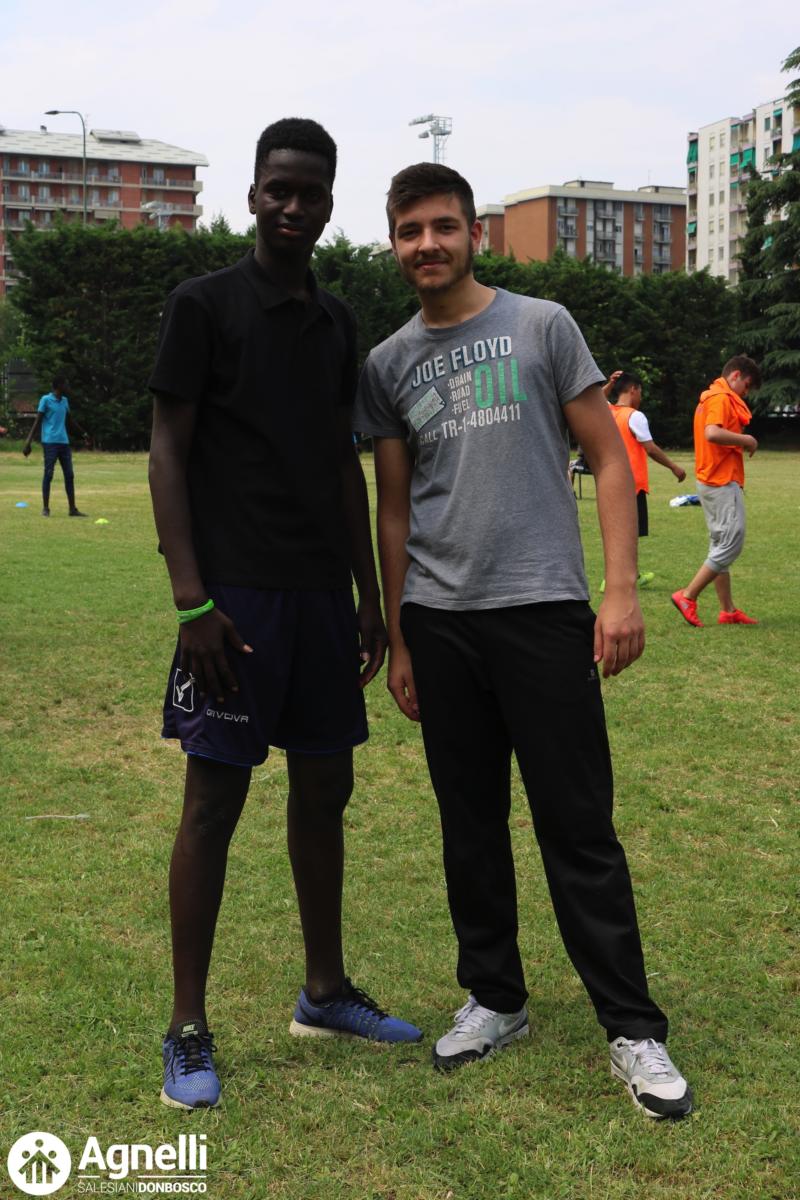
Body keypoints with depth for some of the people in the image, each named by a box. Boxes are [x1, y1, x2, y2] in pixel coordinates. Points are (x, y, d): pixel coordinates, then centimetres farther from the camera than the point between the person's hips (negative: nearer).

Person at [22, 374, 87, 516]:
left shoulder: (65, 401, 16)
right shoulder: (46, 400, -3)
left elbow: (71, 419, 27)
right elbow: (37, 422, -4)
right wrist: (28, 442, -9)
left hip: (64, 442, 6)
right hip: (50, 442, -6)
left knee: (69, 475, 3)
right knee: (48, 474, -4)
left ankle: (73, 509, 6)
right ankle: (45, 508, 2)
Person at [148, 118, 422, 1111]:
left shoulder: (336, 322, 15)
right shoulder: (204, 305, -3)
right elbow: (168, 452, -7)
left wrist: (368, 593, 14)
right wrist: (191, 599, -15)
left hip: (322, 593, 6)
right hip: (237, 593, -6)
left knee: (324, 787, 12)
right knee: (214, 798, -3)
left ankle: (325, 993, 26)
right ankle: (188, 1032, 8)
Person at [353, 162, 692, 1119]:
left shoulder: (542, 326, 3)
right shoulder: (388, 366, 11)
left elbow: (608, 459, 2)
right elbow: (393, 511, 14)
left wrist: (622, 590, -8)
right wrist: (395, 640, 11)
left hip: (543, 611, -3)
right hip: (439, 621, 3)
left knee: (578, 828, -1)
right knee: (470, 824, 11)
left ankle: (633, 1030, 10)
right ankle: (494, 1000, 27)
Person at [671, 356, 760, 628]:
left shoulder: (711, 398, 19)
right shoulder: (722, 398, -13)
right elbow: (712, 433, -29)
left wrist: (741, 442, 7)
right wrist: (746, 440, -16)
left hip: (713, 481, 11)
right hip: (723, 482, -11)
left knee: (721, 546, 11)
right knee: (731, 544, -9)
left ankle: (728, 611, 14)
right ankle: (688, 596, -7)